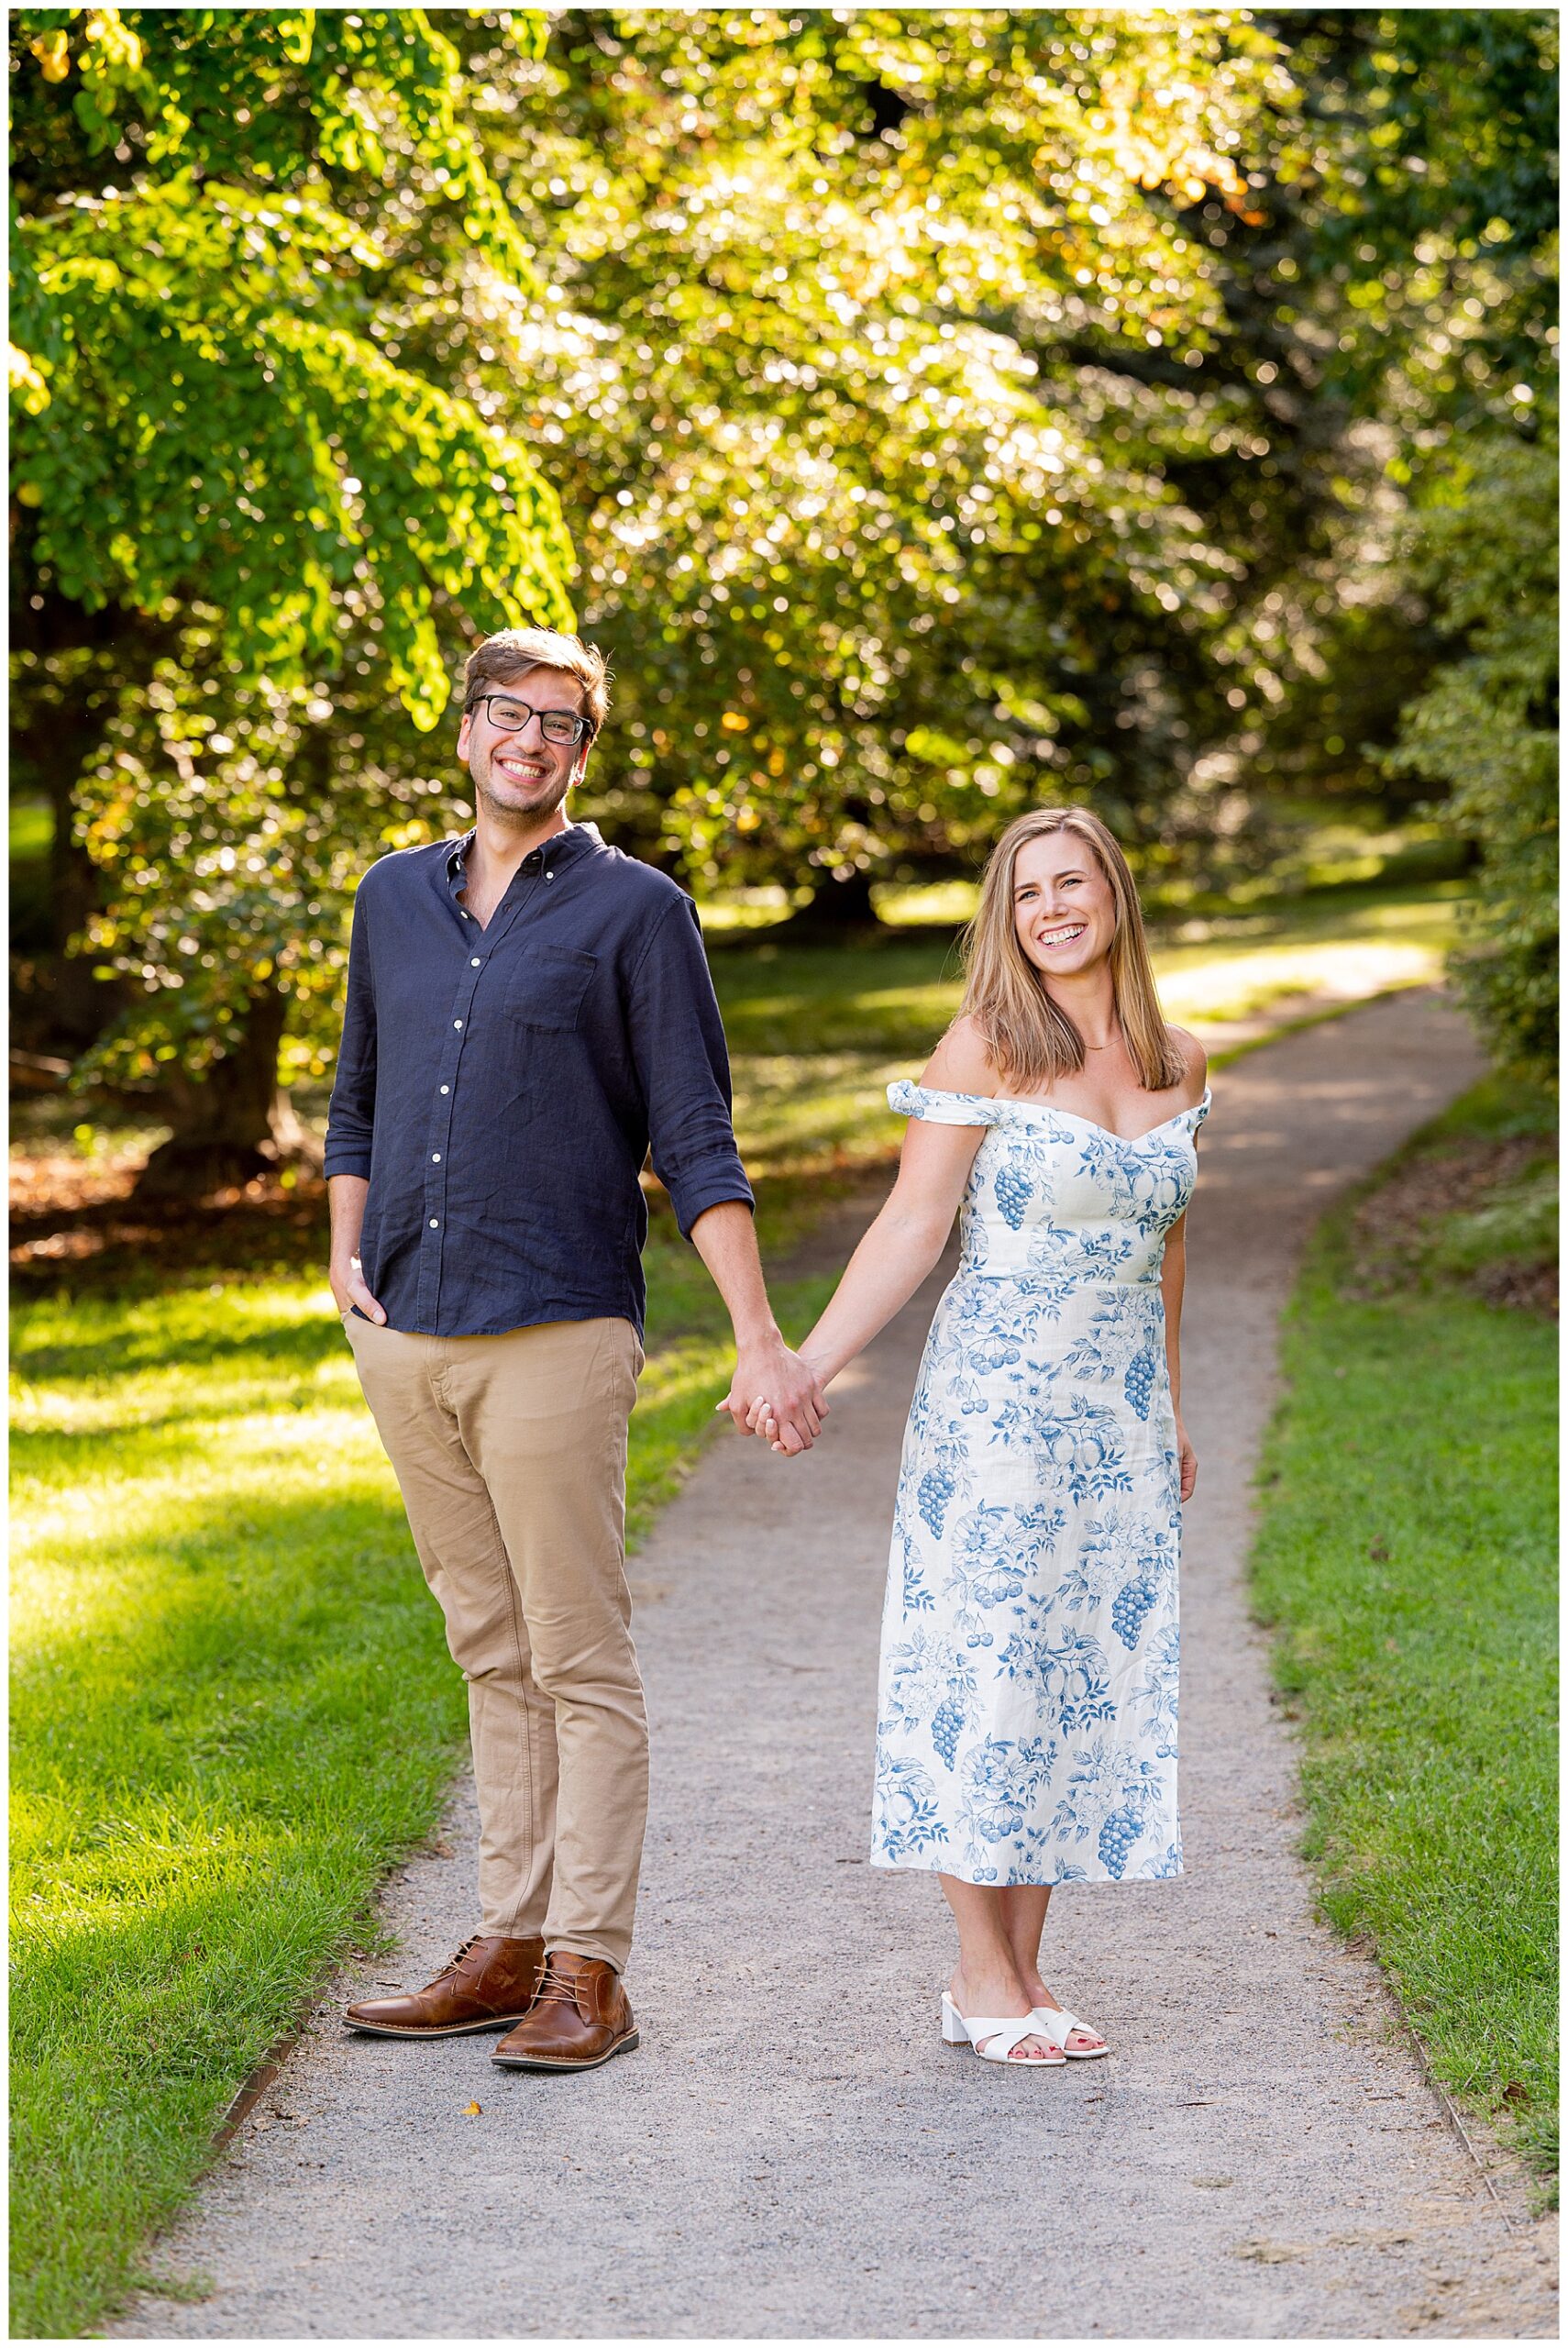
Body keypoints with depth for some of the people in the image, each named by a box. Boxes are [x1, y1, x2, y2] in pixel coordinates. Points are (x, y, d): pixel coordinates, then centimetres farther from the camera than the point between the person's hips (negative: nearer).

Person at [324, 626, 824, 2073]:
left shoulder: (635, 910, -1)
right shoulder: (395, 898, 15)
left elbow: (697, 1141, -5)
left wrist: (759, 1338, -12)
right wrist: (346, 1253, 11)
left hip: (554, 1335, -5)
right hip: (406, 1338, 5)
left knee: (582, 1664, -3)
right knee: (495, 1656, 12)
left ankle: (589, 1972, 0)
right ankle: (509, 1946, 17)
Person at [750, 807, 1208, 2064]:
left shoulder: (1179, 1064, 8)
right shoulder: (988, 1047, -7)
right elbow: (913, 1226, -9)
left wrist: (1172, 1406, 22)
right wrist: (807, 1364, -19)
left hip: (1119, 1415, 5)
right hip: (998, 1398, -5)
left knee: (1087, 1677, 5)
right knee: (989, 1668, -3)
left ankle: (1025, 1972, 12)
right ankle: (982, 1979, 4)